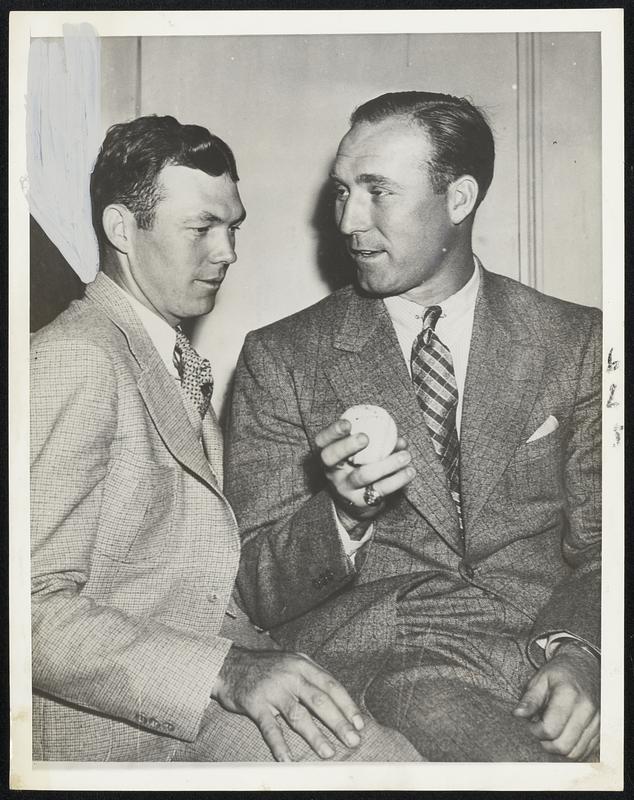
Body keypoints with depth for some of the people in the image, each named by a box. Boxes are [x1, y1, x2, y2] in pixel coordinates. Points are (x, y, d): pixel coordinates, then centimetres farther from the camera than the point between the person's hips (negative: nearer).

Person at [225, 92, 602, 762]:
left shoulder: (578, 344, 7)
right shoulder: (280, 359, 3)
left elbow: (599, 547, 7)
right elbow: (259, 592, 2)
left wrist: (579, 653, -14)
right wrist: (343, 512, -19)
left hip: (555, 653, 3)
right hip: (379, 662, -2)